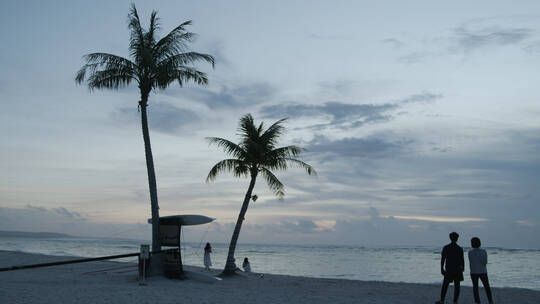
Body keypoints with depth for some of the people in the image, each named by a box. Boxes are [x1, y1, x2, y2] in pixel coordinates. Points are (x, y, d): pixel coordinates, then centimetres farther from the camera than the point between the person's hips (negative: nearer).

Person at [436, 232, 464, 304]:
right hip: (458, 270, 0)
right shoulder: (460, 249, -5)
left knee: (445, 285, 9)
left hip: (448, 270, 0)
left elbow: (442, 259, -7)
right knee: (457, 286, 6)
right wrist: (463, 268, 16)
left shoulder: (445, 248, -6)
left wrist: (442, 269, -1)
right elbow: (462, 260, -2)